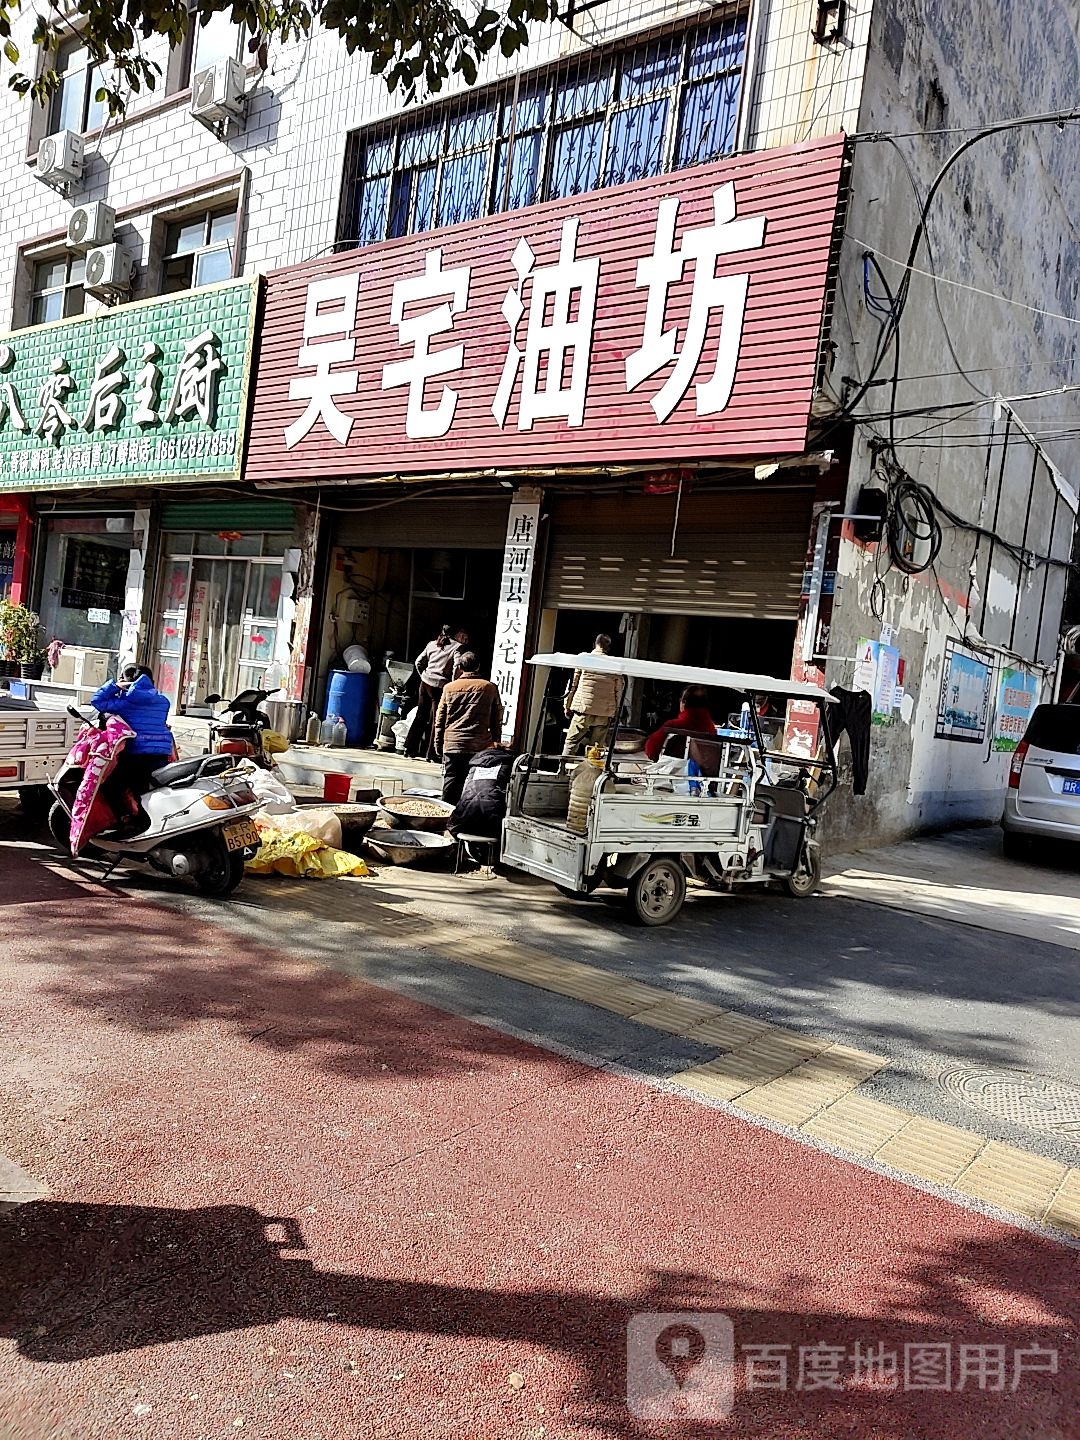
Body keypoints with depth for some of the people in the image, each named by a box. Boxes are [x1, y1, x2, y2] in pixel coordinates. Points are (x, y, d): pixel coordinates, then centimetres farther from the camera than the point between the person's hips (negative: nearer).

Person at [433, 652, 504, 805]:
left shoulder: (449, 688, 5)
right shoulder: (490, 688, 2)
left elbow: (440, 719, 8)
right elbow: (497, 719, 6)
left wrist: (438, 743, 15)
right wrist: (495, 742, 14)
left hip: (452, 745, 1)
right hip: (480, 747, -1)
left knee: (450, 784, 6)